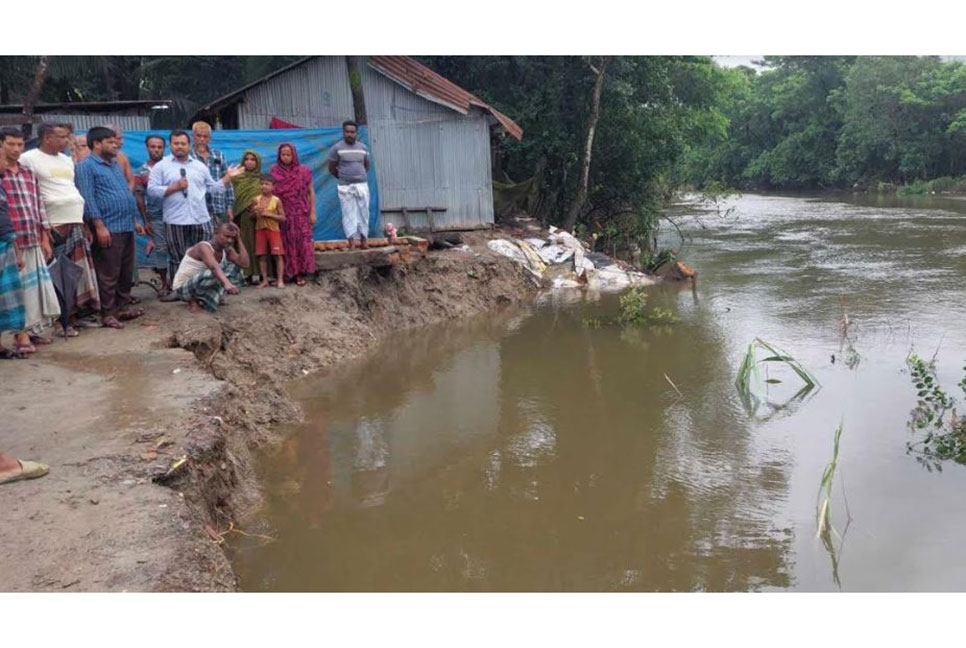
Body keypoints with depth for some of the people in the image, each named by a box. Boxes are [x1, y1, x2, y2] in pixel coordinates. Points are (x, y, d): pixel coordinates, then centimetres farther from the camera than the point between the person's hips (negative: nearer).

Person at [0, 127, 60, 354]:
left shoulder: (29, 174, 15)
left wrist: (45, 239, 14)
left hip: (33, 241, 6)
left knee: (37, 286, 10)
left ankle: (33, 329, 22)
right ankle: (21, 334, 5)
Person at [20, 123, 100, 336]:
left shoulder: (66, 160, 19)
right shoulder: (29, 159, -5)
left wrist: (84, 221, 20)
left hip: (76, 223, 8)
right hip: (53, 226, -7)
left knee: (80, 271, 7)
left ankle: (76, 314, 15)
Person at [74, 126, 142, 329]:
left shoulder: (115, 164, 20)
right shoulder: (86, 166, -6)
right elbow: (88, 198, -13)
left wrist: (135, 218, 20)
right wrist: (99, 226, -19)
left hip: (127, 226, 8)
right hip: (108, 228, -8)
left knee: (127, 272, 13)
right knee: (109, 274, -4)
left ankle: (123, 307, 23)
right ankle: (108, 313, 3)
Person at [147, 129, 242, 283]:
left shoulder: (200, 166, 15)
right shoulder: (161, 166, 4)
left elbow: (213, 188, 17)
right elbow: (152, 190, -5)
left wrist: (228, 177, 9)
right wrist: (175, 187, -13)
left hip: (201, 220, 3)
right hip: (175, 221, -3)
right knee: (177, 258, 4)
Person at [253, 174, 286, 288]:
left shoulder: (276, 200, -6)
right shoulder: (257, 200, 3)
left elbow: (283, 218, -8)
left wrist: (269, 214, -18)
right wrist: (255, 213, -9)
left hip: (273, 230, -3)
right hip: (260, 229, 3)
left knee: (278, 255, -6)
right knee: (262, 255, 4)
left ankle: (280, 280, -2)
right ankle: (265, 280, 11)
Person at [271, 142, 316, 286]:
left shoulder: (303, 171, 1)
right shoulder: (274, 171, 2)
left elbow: (311, 192, 3)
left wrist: (312, 212, -2)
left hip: (301, 214, 0)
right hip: (283, 214, 0)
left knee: (302, 242, -3)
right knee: (286, 243, 2)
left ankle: (300, 273, 1)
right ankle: (287, 273, 6)